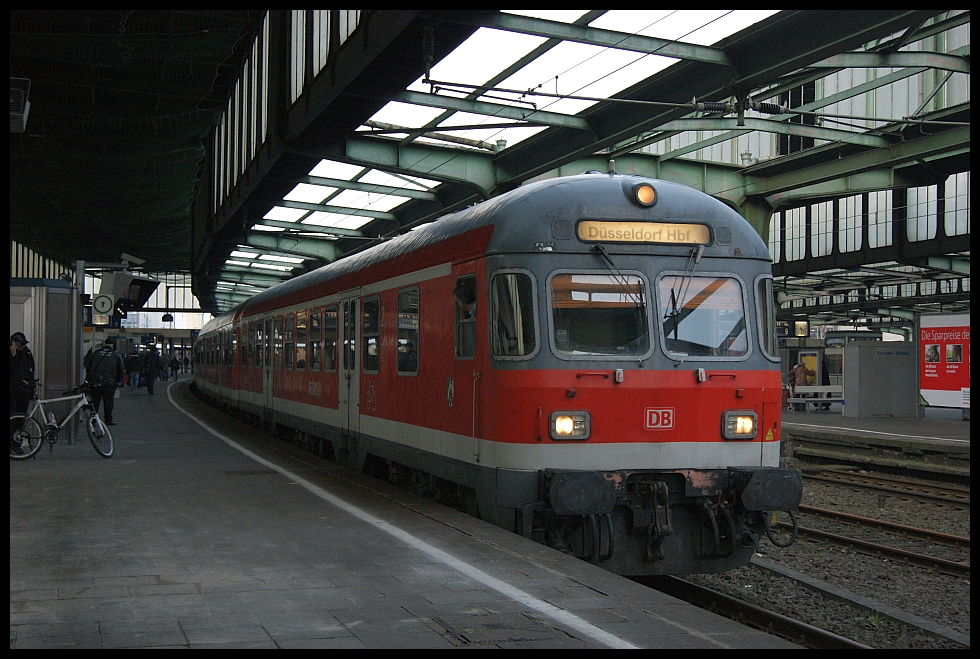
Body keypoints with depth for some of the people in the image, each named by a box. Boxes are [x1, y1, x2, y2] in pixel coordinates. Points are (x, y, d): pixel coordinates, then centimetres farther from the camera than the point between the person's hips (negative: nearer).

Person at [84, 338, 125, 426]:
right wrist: (119, 381, 11)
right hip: (109, 383, -2)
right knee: (108, 402, 3)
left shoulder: (95, 353, 7)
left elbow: (88, 367, 10)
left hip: (95, 382, 2)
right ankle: (108, 420, 2)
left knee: (95, 401, 9)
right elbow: (121, 370, 3)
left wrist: (88, 379, 16)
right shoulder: (116, 355, 2)